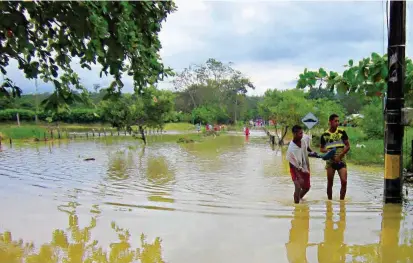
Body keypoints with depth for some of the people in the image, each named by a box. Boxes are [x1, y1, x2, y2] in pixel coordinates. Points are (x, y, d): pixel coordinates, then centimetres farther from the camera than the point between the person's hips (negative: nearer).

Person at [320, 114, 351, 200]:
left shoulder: (342, 132, 0)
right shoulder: (324, 135, 2)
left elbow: (348, 146, 1)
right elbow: (321, 149, 9)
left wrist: (340, 156, -10)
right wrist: (327, 151, -13)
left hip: (341, 161, 0)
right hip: (330, 161, 0)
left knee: (344, 181, -10)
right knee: (330, 183, 6)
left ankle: (341, 200, 4)